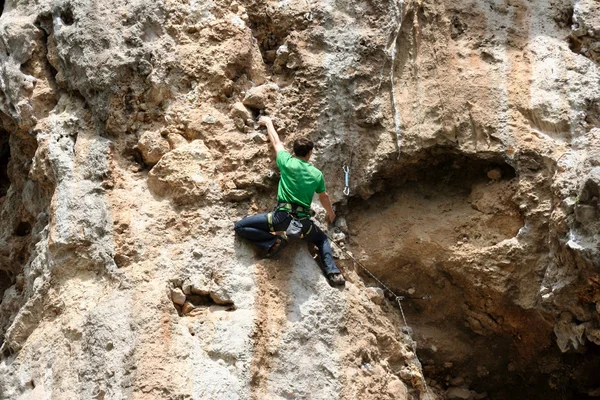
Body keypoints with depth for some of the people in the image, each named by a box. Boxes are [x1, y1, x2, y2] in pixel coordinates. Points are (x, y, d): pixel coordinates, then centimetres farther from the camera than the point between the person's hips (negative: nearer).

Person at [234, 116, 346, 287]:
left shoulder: (287, 162, 4)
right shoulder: (317, 174, 13)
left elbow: (276, 142, 22)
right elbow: (324, 197, 30)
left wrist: (268, 123, 41)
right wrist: (330, 213, 51)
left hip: (283, 216, -4)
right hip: (304, 220, 4)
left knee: (240, 226, 1)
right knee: (322, 239, 33)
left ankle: (272, 242, -15)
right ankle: (333, 273, 12)